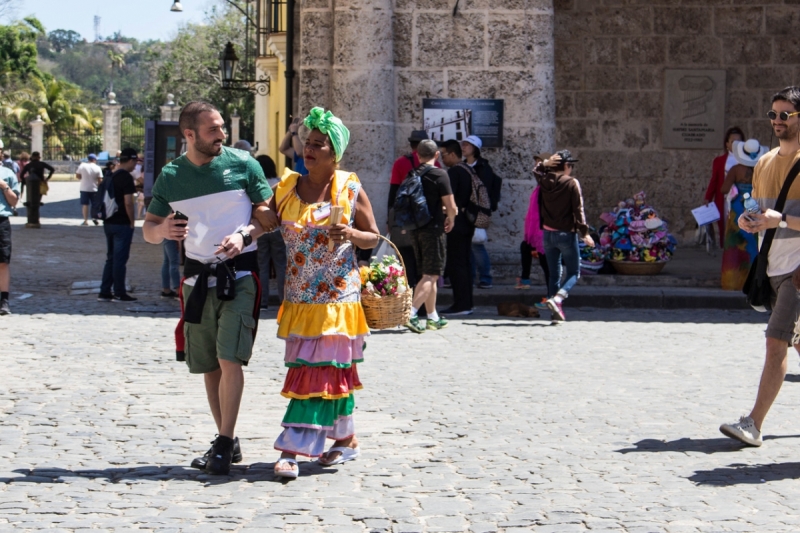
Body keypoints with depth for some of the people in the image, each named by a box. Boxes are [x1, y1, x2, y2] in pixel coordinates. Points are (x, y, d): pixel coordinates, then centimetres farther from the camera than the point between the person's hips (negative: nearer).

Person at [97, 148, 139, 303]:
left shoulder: (112, 176, 12)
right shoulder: (126, 177, -14)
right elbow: (128, 202, -19)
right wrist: (132, 221, -10)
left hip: (109, 222, 8)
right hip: (122, 224, -8)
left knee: (111, 258, 13)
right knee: (120, 259, -2)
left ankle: (104, 292, 13)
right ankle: (119, 293, 2)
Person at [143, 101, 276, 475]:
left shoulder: (242, 164, -3)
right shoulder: (171, 176, 4)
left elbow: (270, 215, 1)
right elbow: (148, 228, 9)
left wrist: (244, 235, -18)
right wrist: (162, 230, -15)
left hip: (239, 274, -3)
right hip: (197, 276, 4)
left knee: (230, 359, -14)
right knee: (208, 365, 8)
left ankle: (224, 444, -7)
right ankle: (228, 442, 21)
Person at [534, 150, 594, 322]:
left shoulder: (545, 181, 1)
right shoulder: (571, 183, -12)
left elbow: (537, 170, 25)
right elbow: (578, 210, -13)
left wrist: (547, 163, 13)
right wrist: (584, 232, -10)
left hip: (548, 234, 5)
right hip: (566, 234, -5)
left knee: (554, 274, 13)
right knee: (574, 273, 6)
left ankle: (557, 312, 11)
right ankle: (557, 298, -18)